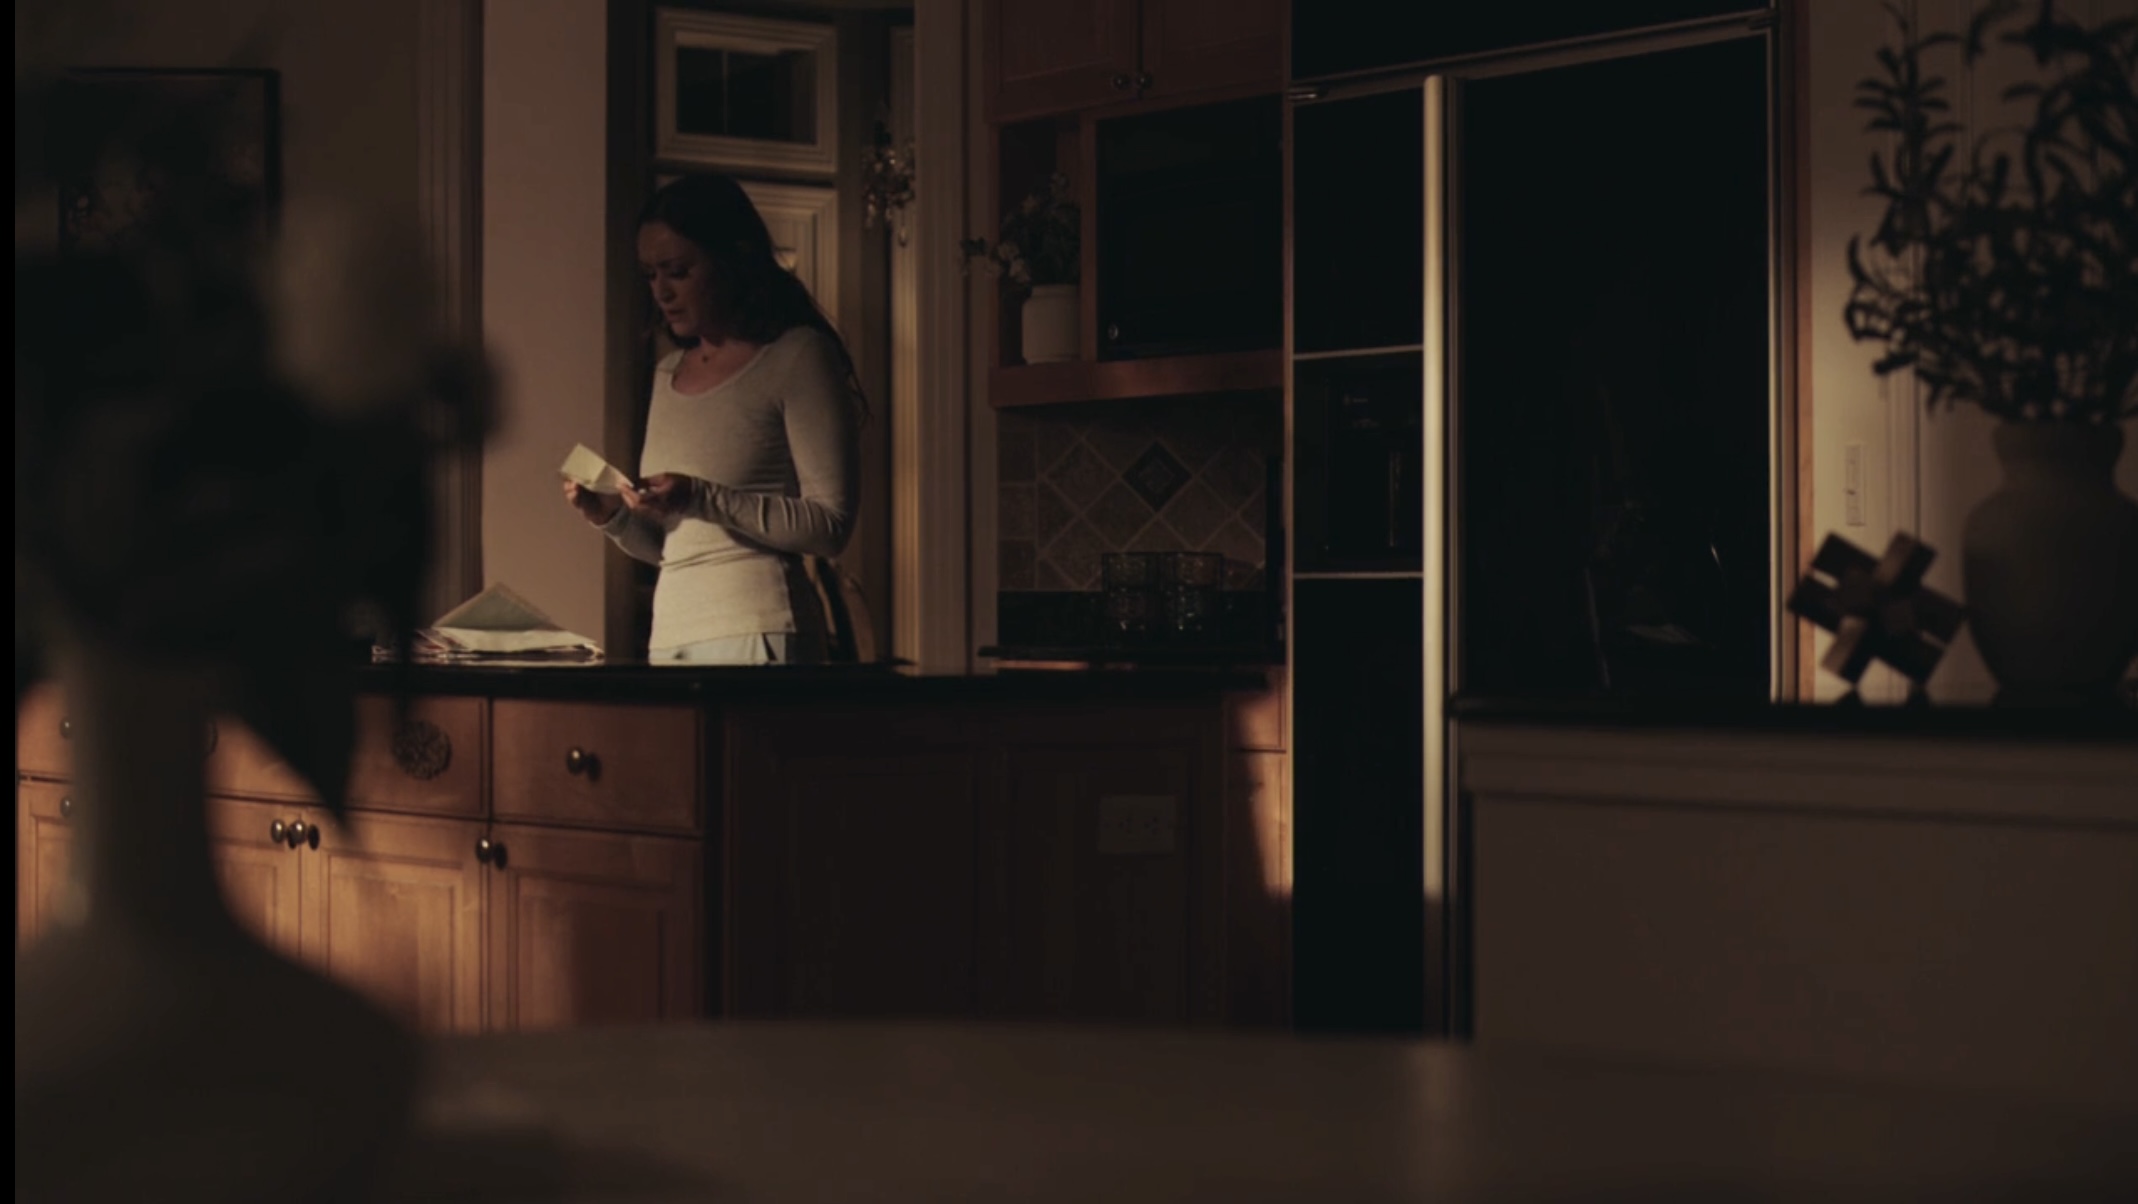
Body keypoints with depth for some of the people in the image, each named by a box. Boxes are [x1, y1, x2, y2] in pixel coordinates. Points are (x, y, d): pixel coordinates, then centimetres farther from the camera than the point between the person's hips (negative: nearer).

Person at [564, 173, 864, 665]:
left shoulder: (798, 357, -3)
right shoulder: (668, 375, 17)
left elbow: (830, 526, -11)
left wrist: (703, 499, -18)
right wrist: (611, 516, 2)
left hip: (755, 629, -6)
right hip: (670, 629, 6)